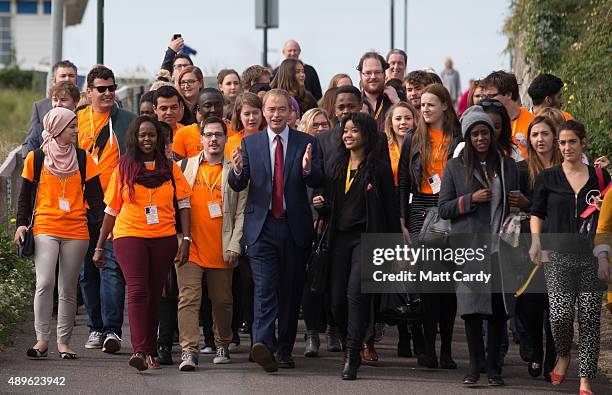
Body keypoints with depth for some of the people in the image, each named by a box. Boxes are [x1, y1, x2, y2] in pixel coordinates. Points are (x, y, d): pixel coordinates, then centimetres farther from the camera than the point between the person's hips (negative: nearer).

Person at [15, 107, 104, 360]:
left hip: (76, 230, 2)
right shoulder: (36, 158, 5)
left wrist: (104, 223, -3)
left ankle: (63, 342, 11)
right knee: (45, 282, -16)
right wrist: (22, 223, -2)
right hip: (45, 228, -2)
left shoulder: (83, 159, 10)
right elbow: (25, 195, 10)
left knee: (68, 289, 4)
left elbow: (94, 195, 8)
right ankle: (42, 339, -11)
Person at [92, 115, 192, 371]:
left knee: (154, 295, 6)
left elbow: (184, 204, 5)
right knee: (138, 290, -16)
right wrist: (100, 246, 10)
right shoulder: (124, 168, 6)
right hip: (129, 236, -2)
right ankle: (139, 351, -26)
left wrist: (186, 239, -6)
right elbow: (111, 209, 11)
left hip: (163, 239, 2)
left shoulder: (170, 168, 8)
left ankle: (149, 352, 13)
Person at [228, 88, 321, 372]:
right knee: (264, 288, -13)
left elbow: (317, 182, -5)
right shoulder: (250, 144, 7)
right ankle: (263, 343, -27)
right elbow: (238, 186, 1)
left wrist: (307, 168, -26)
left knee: (291, 291, 7)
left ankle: (284, 350, 16)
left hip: (295, 227, 1)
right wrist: (238, 170, -21)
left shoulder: (305, 143, 5)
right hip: (262, 227, -1)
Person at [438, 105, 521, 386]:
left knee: (499, 308, -1)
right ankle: (475, 365, 1)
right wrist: (471, 200, -8)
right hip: (469, 245, -2)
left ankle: (493, 366, 6)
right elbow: (443, 208, 4)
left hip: (500, 246, 2)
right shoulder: (455, 167, 8)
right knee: (473, 305, -6)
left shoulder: (508, 165, 15)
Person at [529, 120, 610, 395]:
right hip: (558, 256, -1)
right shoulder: (548, 178, 7)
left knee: (589, 318, -4)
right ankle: (563, 355, 16)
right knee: (560, 314, -15)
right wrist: (535, 242, -4)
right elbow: (537, 213, 13)